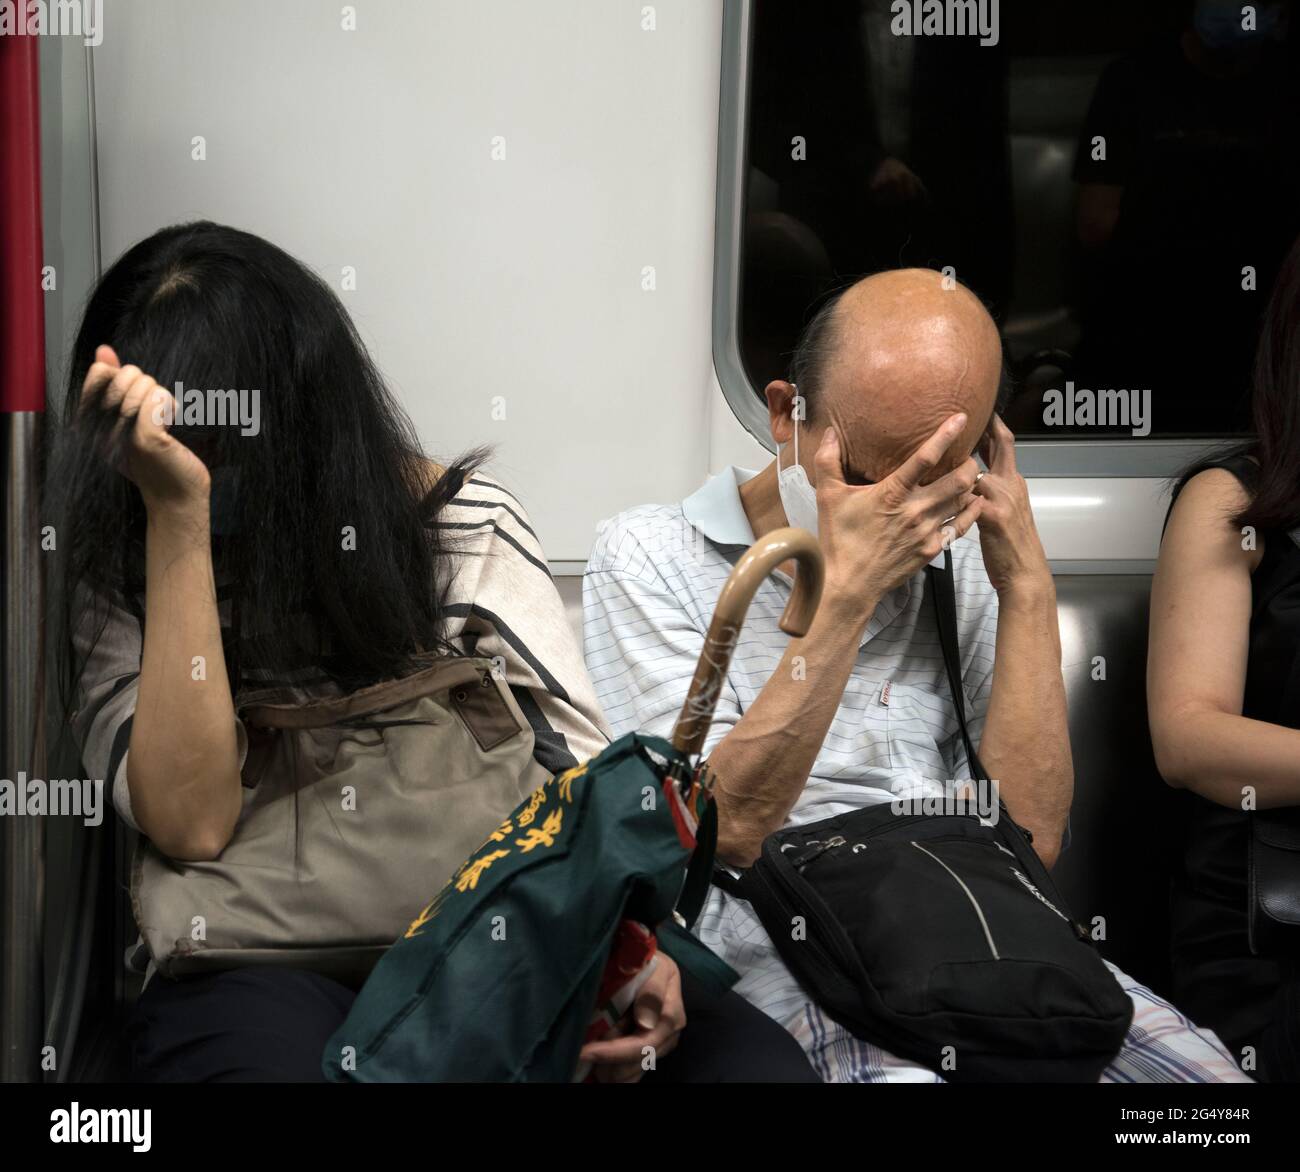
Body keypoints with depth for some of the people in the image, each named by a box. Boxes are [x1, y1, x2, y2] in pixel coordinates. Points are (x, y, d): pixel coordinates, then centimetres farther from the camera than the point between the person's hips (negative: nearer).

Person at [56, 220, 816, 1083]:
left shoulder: (455, 520, 4)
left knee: (759, 1060, -25)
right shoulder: (114, 571, -1)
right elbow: (192, 825, -15)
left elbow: (582, 756, 1)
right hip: (263, 964, -1)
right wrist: (176, 512, -18)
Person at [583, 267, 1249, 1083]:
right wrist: (847, 590, -16)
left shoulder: (957, 569, 14)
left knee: (1206, 1070, -20)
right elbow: (730, 829, -12)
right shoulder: (652, 556, 1)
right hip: (790, 954, -5)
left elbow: (1029, 839, 3)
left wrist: (1027, 586, 0)